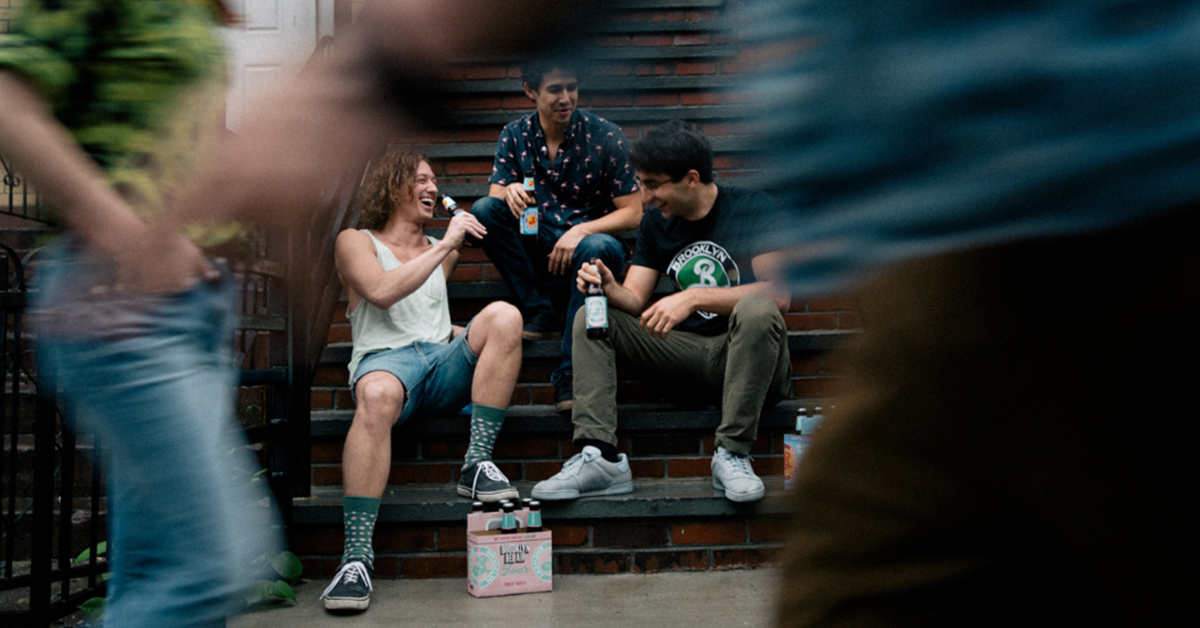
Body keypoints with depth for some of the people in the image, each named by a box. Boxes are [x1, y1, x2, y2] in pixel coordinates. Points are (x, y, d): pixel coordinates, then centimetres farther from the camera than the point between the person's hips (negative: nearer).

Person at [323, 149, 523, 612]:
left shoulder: (441, 251, 29)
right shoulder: (355, 242, 13)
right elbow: (381, 292, -8)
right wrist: (445, 245, -7)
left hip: (443, 363, 4)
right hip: (384, 359, -4)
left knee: (503, 314, -24)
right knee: (378, 396, -41)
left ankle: (477, 465, -27)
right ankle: (357, 556, -41)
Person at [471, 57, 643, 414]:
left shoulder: (605, 137, -5)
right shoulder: (515, 136, 4)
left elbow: (632, 213, -7)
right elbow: (495, 195, 0)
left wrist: (582, 231, -24)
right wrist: (510, 192, -26)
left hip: (592, 239, -3)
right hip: (537, 248, 3)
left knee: (597, 248, -38)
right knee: (483, 210, -20)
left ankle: (569, 373, -34)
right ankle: (540, 314, -18)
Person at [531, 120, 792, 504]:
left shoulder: (752, 208, -7)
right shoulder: (656, 223, 10)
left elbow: (779, 294, -19)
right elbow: (636, 301, 6)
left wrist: (694, 298, -27)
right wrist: (610, 289, -18)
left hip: (745, 359, -5)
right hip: (685, 354, 5)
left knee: (756, 310, -36)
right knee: (590, 317, -8)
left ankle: (732, 454, -28)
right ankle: (599, 456, -23)